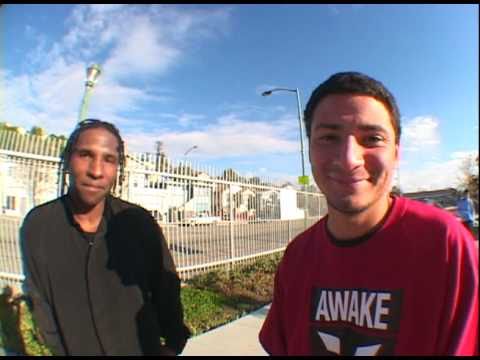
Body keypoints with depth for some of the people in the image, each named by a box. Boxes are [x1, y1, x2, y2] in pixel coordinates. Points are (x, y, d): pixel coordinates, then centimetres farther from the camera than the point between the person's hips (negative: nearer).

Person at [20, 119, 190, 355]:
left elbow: (166, 289, -7)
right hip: (74, 350, 1)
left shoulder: (140, 222, -17)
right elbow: (40, 304, -5)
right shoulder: (36, 226, -14)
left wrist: (173, 344, -3)